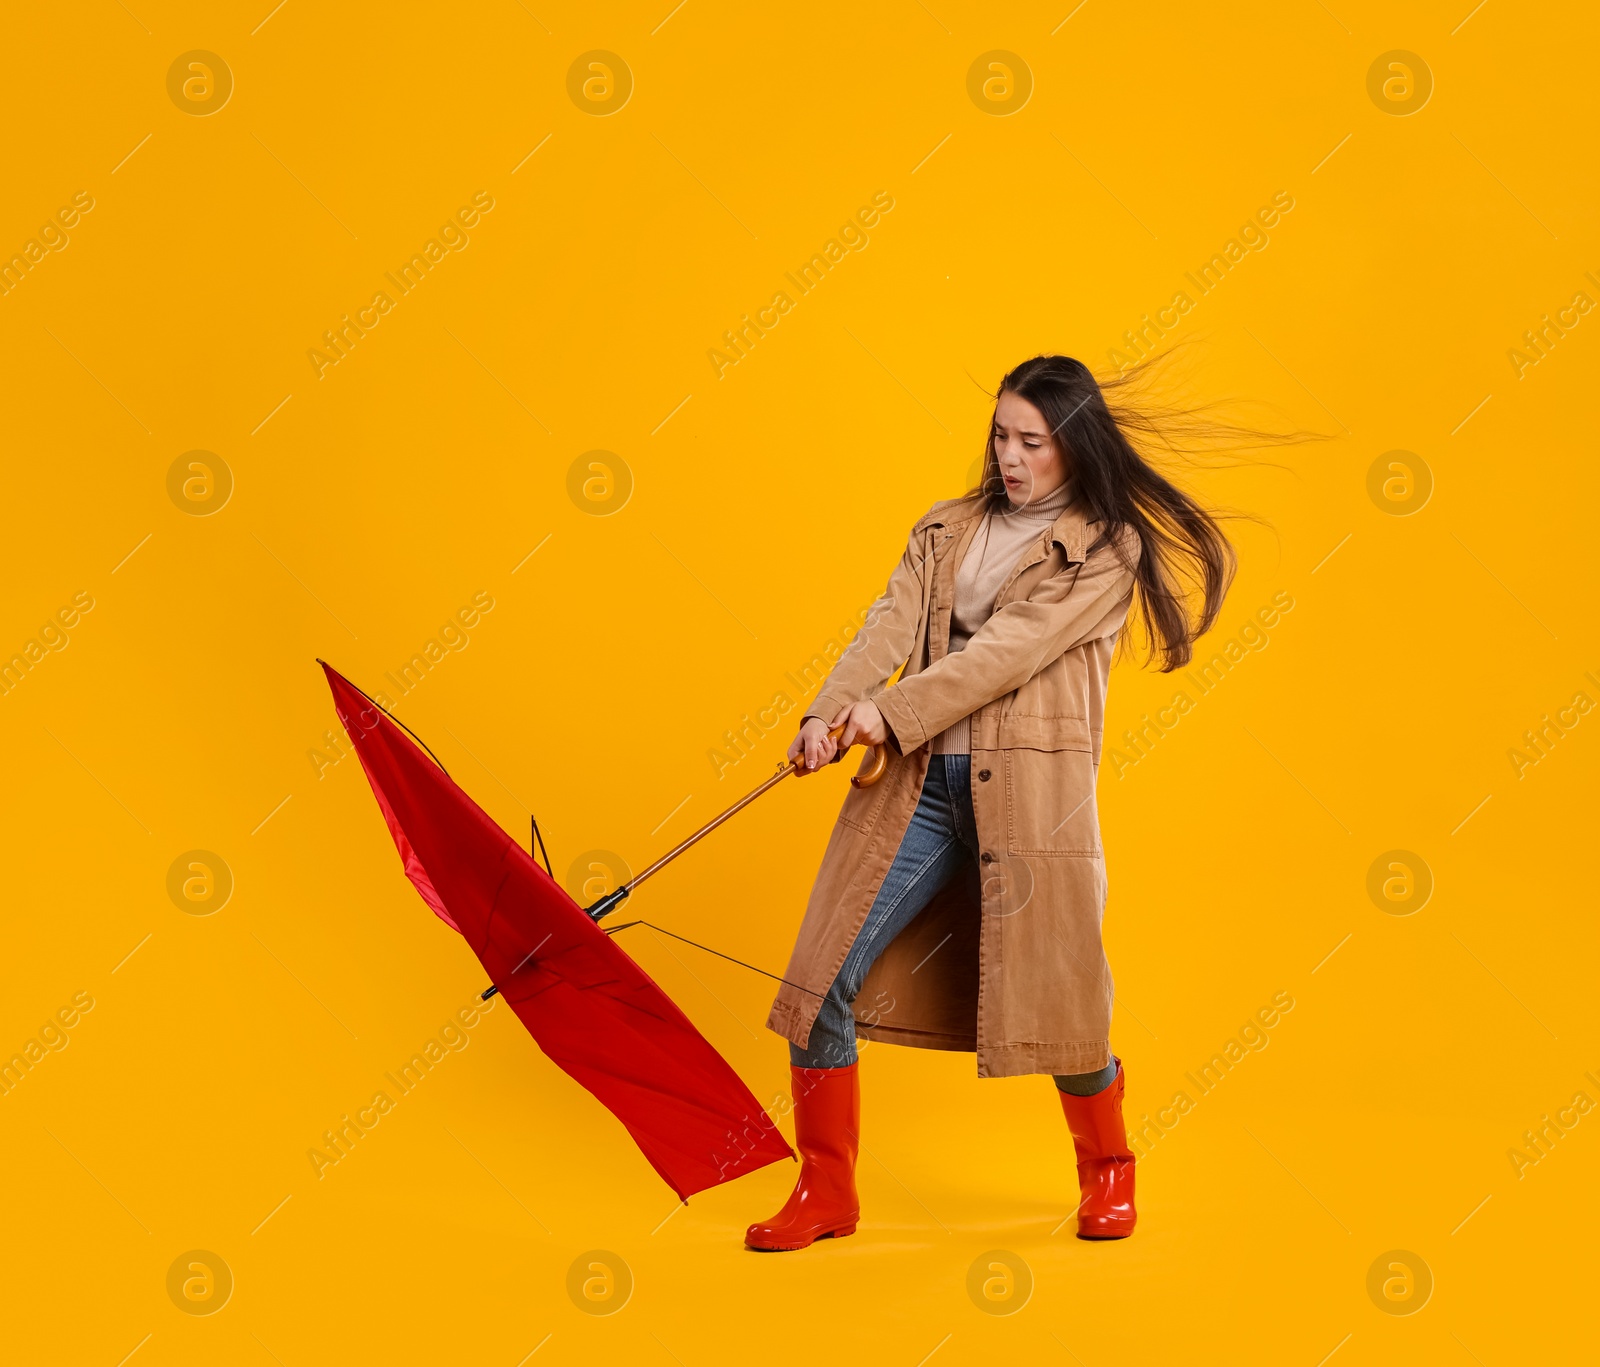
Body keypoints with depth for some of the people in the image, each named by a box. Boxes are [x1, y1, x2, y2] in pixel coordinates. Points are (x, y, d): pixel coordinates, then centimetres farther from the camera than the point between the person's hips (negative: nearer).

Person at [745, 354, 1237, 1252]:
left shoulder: (1107, 547, 1)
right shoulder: (946, 530, 16)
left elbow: (1013, 647, -11)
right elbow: (891, 625, 2)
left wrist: (891, 709, -19)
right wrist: (828, 712, -16)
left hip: (1031, 791, -4)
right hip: (915, 784, 4)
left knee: (1056, 995, 0)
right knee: (821, 980, -2)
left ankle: (1109, 1172, 30)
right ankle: (827, 1191, 13)